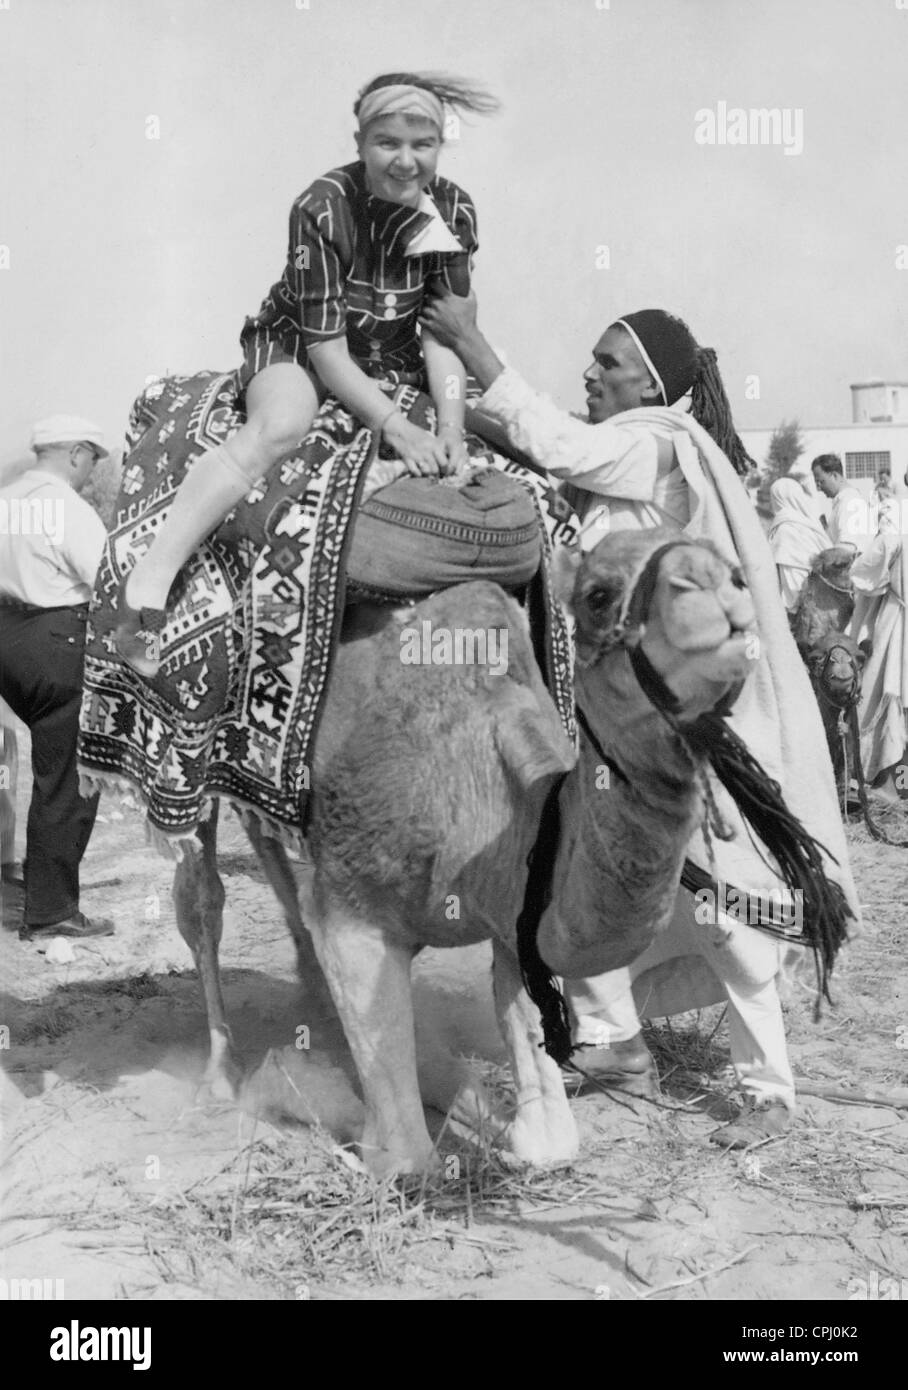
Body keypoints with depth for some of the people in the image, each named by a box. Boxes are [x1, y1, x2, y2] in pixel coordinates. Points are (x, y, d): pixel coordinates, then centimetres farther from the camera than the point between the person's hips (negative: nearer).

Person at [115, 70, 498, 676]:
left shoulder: (455, 210, -13)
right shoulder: (322, 209, -24)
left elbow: (444, 331, -14)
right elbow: (325, 345, -25)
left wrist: (451, 429, -30)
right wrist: (396, 426, -36)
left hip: (395, 360, 6)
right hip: (299, 345, -5)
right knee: (281, 425, -37)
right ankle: (146, 585, -46)